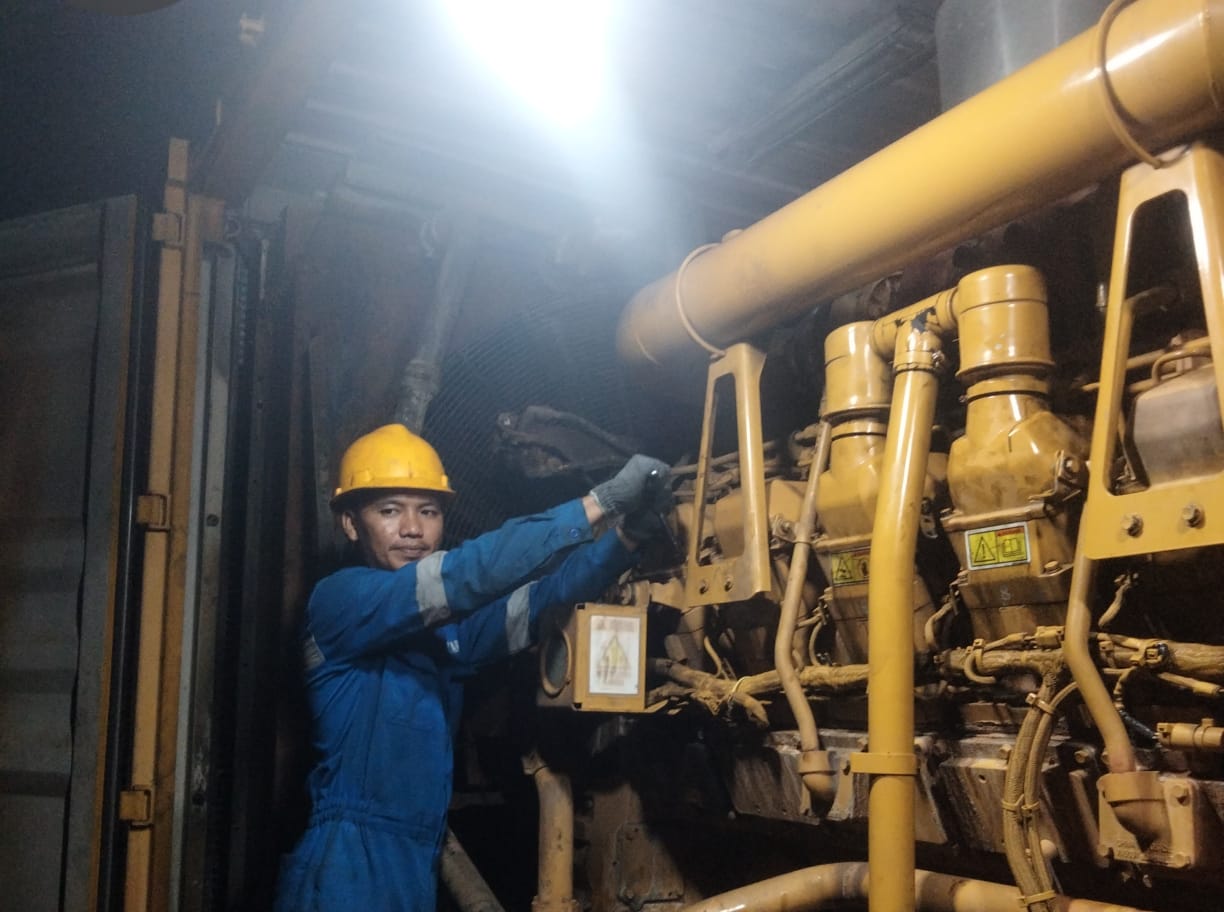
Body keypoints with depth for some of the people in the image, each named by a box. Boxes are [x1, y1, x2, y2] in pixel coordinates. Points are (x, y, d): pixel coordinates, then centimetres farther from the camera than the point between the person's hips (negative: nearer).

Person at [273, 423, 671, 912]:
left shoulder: (446, 625, 12)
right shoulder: (340, 599, -11)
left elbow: (540, 598, -2)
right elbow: (470, 573, -23)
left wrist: (631, 530, -16)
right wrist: (601, 500, -24)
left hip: (417, 872, 8)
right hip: (348, 869, -7)